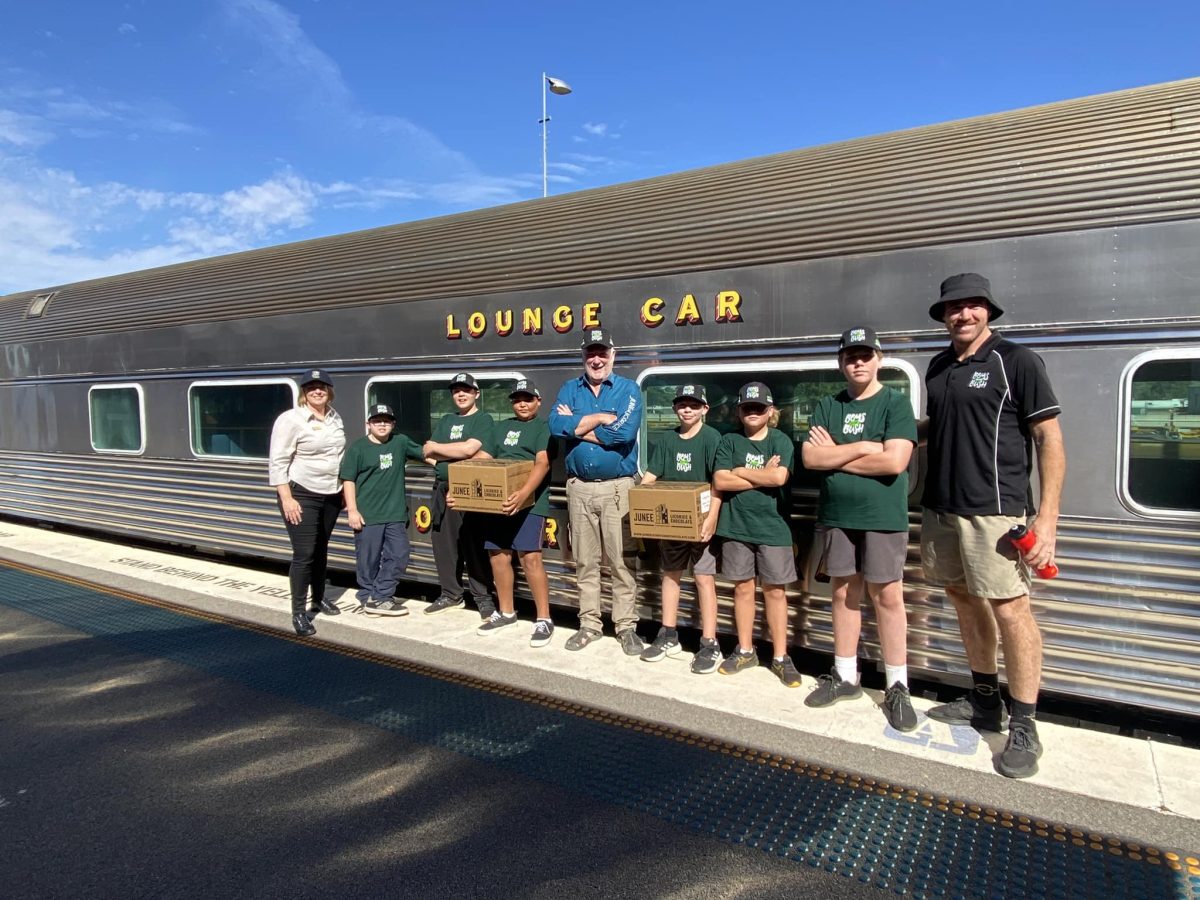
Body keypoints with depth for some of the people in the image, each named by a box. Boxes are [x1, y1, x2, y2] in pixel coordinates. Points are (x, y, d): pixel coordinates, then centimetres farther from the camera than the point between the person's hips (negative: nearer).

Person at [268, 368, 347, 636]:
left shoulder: (335, 418, 7)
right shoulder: (291, 419, -13)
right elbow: (278, 462, -15)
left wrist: (345, 489, 15)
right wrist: (287, 499, -19)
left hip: (331, 495, 6)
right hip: (301, 495, -6)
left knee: (321, 550, 17)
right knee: (304, 554, -5)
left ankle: (319, 598, 33)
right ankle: (298, 612, 5)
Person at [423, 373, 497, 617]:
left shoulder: (483, 419, 1)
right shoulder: (446, 420, 19)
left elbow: (468, 449, -15)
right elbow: (427, 454, 8)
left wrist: (437, 449, -1)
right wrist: (459, 455, -8)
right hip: (443, 489, 6)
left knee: (474, 545, -4)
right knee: (443, 543, 8)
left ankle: (483, 597, 5)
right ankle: (450, 593, 21)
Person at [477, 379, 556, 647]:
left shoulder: (544, 427, 1)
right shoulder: (501, 427, 21)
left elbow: (542, 463, -13)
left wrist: (523, 493, -29)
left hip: (530, 502, -6)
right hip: (498, 501, 7)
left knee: (530, 558, -12)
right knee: (498, 555, 9)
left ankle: (544, 620, -1)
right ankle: (506, 612, 27)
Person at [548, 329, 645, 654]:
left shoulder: (628, 389, -1)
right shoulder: (569, 389, 9)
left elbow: (623, 433, -18)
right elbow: (556, 426, -10)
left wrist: (577, 426, -9)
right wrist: (601, 418, -13)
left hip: (617, 486, -3)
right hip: (579, 486, 3)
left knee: (620, 560, 1)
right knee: (585, 561, 11)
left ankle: (626, 627, 13)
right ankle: (589, 624, 23)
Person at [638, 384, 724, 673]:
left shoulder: (711, 438, -7)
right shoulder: (667, 440, 8)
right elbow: (649, 478, 8)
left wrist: (711, 518, -24)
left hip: (701, 521, -5)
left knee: (704, 578, -4)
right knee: (670, 574, 13)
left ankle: (710, 645, 3)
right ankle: (668, 636, 26)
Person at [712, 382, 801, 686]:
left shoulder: (780, 440, -1)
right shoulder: (729, 441, 4)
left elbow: (779, 477, -17)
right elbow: (720, 481, -7)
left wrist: (741, 471, -7)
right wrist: (763, 476, -9)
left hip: (773, 527, -2)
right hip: (736, 526, 2)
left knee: (775, 591, 5)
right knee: (742, 587, 11)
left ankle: (780, 657, 15)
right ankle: (745, 650, 25)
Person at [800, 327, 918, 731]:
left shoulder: (895, 403, -3)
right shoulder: (827, 406, 9)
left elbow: (894, 461, -16)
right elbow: (809, 457, -3)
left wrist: (834, 456, -9)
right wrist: (862, 447, -12)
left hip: (883, 517, -4)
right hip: (836, 516, 4)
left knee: (887, 597, 1)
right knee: (843, 594, 11)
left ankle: (897, 687, 13)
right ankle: (845, 676, 24)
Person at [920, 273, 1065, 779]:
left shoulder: (1016, 361, -5)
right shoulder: (938, 367, 14)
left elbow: (1049, 439, -8)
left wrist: (1047, 518, -14)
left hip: (994, 510, -7)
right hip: (940, 508, 7)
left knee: (1010, 610, -6)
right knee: (964, 600, 14)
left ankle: (1023, 728, 7)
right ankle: (985, 703, 30)